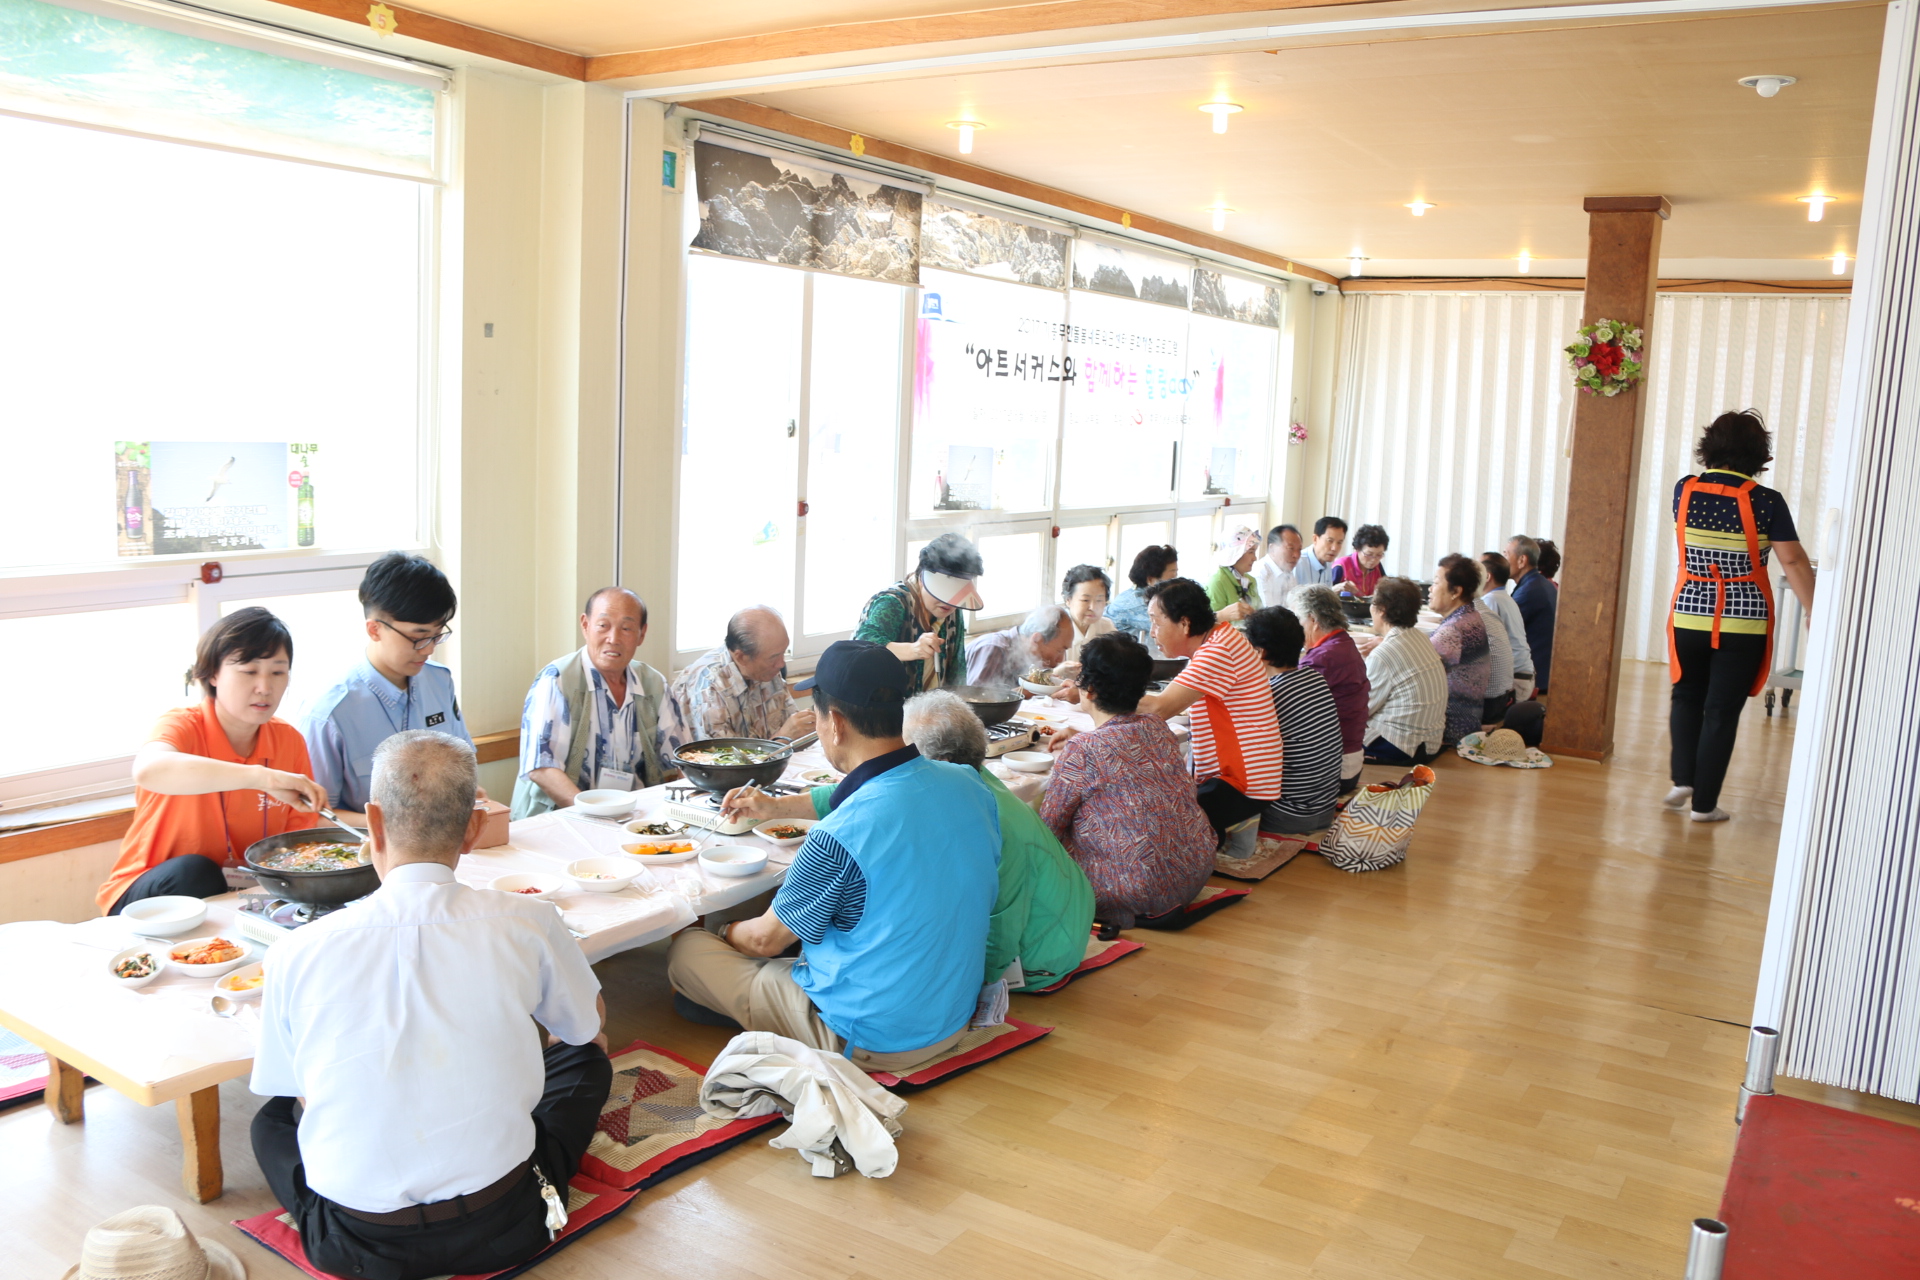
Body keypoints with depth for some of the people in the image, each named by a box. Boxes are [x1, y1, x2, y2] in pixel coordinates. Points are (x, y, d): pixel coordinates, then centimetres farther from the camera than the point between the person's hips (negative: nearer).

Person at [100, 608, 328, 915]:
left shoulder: (290, 741, -1)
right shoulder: (182, 726, -15)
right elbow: (148, 770, -41)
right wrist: (261, 777, -50)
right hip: (148, 899, -3)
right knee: (194, 871, -32)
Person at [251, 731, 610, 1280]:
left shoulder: (299, 952, -11)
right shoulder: (528, 924, -13)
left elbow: (299, 1098, 5)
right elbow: (593, 1028, 9)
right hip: (502, 1232, 0)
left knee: (273, 1118, 30)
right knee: (585, 1061, 24)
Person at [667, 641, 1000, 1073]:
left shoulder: (838, 838, -29)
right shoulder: (972, 787, -10)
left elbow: (766, 940, -12)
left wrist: (725, 931, 13)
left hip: (869, 1042, -7)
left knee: (685, 950, 6)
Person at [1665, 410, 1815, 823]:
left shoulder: (1685, 490, -2)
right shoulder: (1766, 502, -10)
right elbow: (1793, 562, -11)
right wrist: (1814, 613, -3)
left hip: (1690, 615, 2)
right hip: (1744, 622, -2)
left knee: (1687, 698, 22)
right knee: (1722, 711, 5)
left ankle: (1682, 780, 12)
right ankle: (1704, 803, 9)